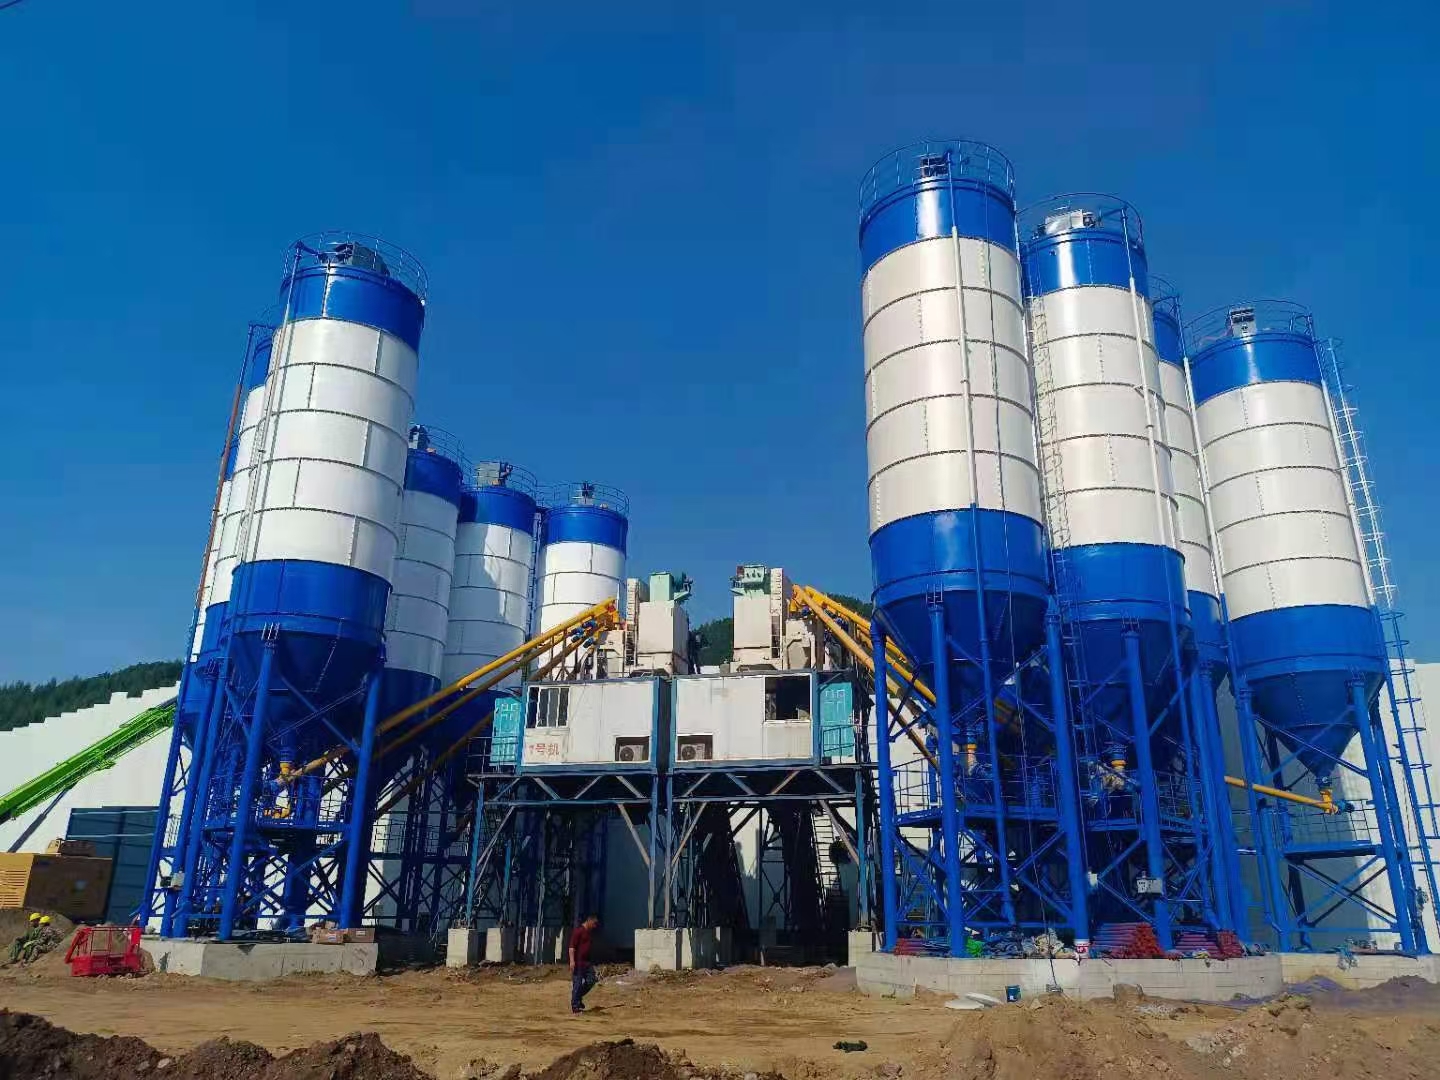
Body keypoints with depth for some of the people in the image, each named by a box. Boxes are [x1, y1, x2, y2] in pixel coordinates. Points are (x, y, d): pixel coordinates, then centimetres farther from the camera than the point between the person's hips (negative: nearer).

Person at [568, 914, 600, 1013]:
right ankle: (574, 1005, 5)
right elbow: (572, 946, -18)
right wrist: (572, 961, -26)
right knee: (577, 983, -4)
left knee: (591, 980, 5)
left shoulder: (589, 932, 16)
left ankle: (579, 997, 21)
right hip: (578, 962, -9)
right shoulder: (579, 930, -12)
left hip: (587, 962, 9)